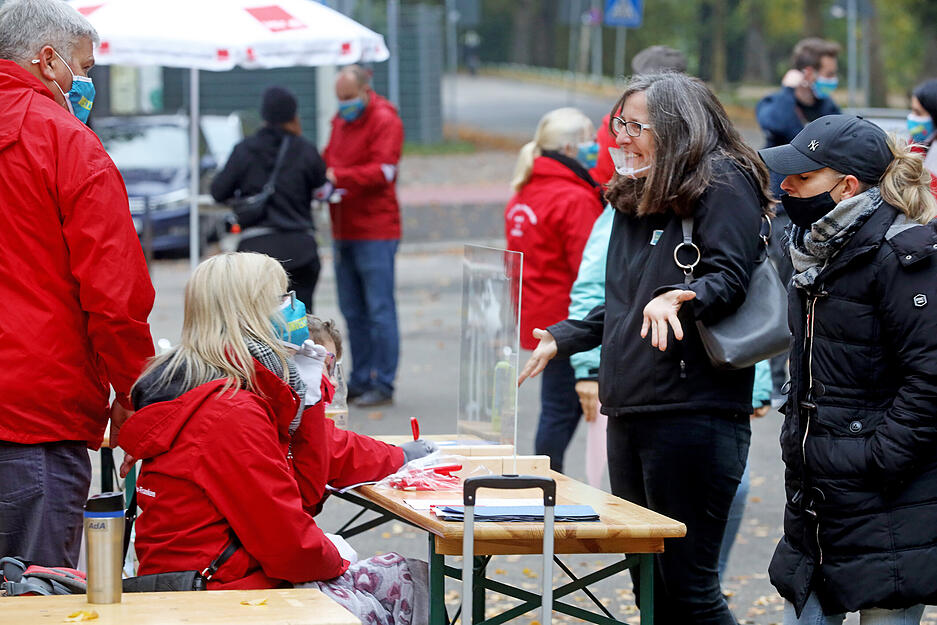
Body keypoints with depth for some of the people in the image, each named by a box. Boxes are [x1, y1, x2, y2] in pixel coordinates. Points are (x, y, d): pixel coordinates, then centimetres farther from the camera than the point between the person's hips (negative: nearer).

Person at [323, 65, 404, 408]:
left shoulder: (385, 122, -7)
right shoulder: (340, 121, 18)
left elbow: (383, 170, -18)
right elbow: (330, 160, 21)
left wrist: (339, 177, -25)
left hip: (375, 230, -8)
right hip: (343, 231, 8)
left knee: (379, 310, -6)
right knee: (352, 311, 10)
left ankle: (383, 384, -4)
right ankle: (360, 379, 16)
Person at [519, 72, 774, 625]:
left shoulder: (723, 184, -5)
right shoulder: (636, 196, 21)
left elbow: (730, 277, -18)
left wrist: (677, 300, -35)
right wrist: (563, 339, 30)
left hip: (692, 414, -9)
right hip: (629, 413, 9)